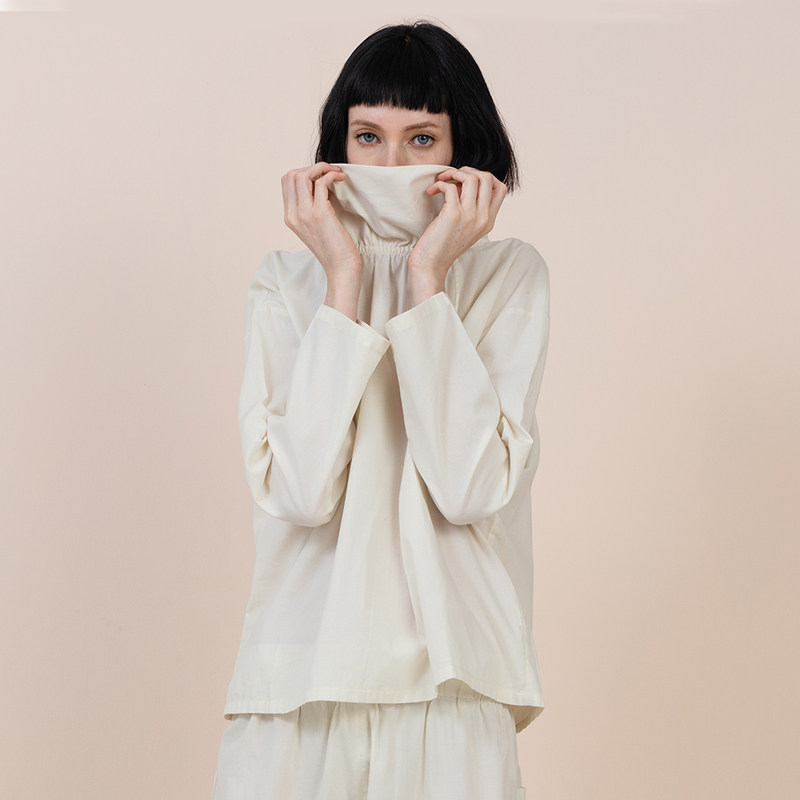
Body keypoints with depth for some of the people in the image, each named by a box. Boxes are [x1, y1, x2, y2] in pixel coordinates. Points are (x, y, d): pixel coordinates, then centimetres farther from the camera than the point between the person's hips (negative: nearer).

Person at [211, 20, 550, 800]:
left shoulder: (509, 276, 1)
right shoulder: (285, 283, 3)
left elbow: (471, 488, -14)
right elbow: (299, 490, -13)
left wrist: (429, 278, -12)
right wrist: (345, 281, -11)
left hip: (452, 682, -1)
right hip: (304, 671, 1)